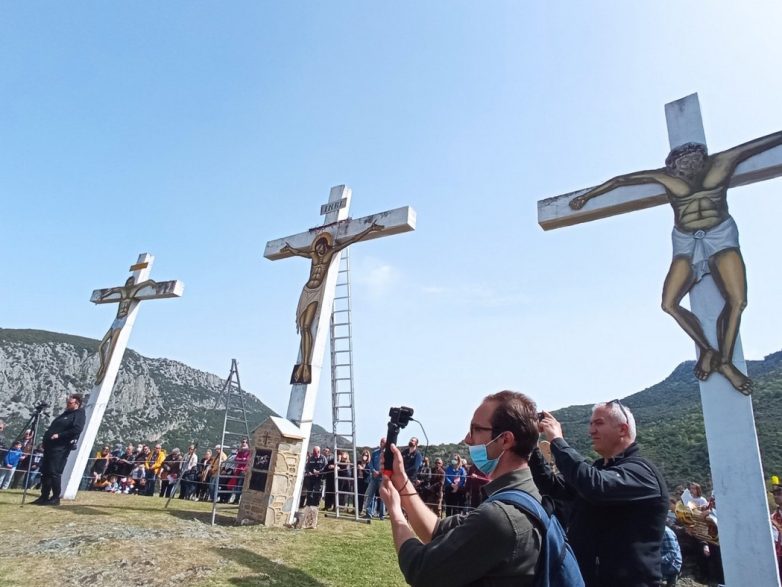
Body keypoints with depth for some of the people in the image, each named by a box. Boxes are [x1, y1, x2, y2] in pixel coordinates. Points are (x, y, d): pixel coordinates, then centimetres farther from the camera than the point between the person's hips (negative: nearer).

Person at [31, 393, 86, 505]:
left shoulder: (79, 414, -7)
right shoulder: (66, 413, 22)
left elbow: (77, 429, -23)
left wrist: (59, 435, -21)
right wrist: (46, 437, 13)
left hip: (60, 448, -10)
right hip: (50, 446, 10)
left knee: (54, 473, -9)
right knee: (45, 472, 11)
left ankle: (55, 498, -2)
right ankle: (44, 497, 18)